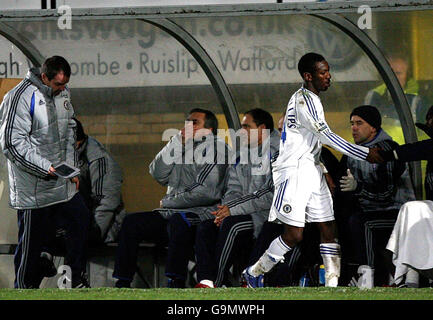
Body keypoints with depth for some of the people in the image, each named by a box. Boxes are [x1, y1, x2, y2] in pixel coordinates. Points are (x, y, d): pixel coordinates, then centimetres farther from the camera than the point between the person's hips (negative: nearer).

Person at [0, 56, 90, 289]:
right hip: (32, 185, -8)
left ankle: (77, 280, 24)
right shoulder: (22, 97, -18)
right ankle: (26, 288, 14)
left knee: (80, 220, 10)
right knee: (32, 237, 0)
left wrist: (71, 169, 13)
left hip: (62, 182, 8)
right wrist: (46, 167, -22)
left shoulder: (62, 93, 8)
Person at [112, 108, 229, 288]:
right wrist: (177, 143, 0)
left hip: (199, 214, -7)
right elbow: (157, 174, 8)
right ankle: (122, 284, -14)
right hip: (170, 214, 7)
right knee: (131, 222, -10)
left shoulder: (215, 148, -1)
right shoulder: (180, 147, 22)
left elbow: (207, 192, -12)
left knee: (177, 222, -37)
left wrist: (168, 202, -5)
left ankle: (176, 284, -44)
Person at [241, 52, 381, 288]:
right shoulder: (303, 100, -15)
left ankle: (333, 284, -2)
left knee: (328, 229, 1)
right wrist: (365, 154, -21)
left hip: (312, 171, 10)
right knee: (294, 235, -10)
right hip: (294, 172, -10)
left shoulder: (312, 100, 16)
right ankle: (254, 273, 7)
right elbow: (327, 136, -21)